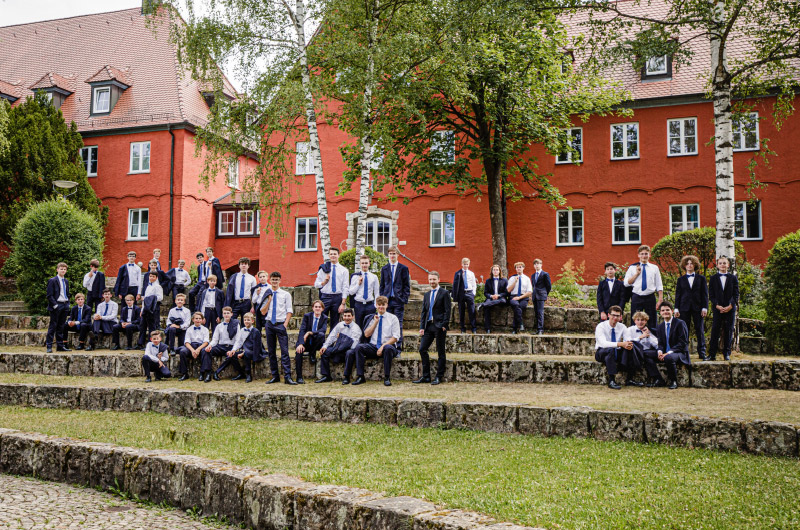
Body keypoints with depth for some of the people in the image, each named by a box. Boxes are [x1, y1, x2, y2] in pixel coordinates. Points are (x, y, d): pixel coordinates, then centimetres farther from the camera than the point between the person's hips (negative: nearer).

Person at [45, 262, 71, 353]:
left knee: (61, 327, 10)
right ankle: (49, 346, -2)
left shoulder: (66, 281, 16)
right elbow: (49, 295, -9)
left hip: (65, 306, 6)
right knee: (53, 326, -5)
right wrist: (55, 305, -15)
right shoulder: (52, 280, -5)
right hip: (56, 306, -6)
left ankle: (60, 346, 13)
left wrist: (68, 304, 10)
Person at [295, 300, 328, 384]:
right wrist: (301, 344, -29)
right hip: (306, 342, 0)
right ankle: (299, 377, -23)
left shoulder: (324, 318, 1)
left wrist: (310, 333, -30)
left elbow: (323, 330, -17)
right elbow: (302, 330, -14)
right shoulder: (307, 316, -2)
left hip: (316, 344, 1)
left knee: (321, 334, -30)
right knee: (298, 351, -31)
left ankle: (312, 354, -9)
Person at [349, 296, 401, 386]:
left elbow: (395, 337, -3)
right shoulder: (372, 318, 15)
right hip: (373, 346, 3)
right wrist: (375, 322, 0)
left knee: (388, 348, -39)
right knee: (359, 347, -25)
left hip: (387, 346, -3)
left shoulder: (393, 318, 5)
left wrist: (383, 346, -15)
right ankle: (360, 377, -24)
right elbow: (366, 334, 7)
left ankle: (387, 378, -29)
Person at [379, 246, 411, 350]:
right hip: (387, 300, 2)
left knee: (398, 325, -2)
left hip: (399, 301, -2)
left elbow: (407, 286, 2)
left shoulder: (403, 268, 5)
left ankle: (398, 348, 2)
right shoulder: (384, 269, 13)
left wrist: (404, 300, -7)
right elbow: (382, 286, 14)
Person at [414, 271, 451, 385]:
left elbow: (447, 311, -7)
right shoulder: (427, 295, 17)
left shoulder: (444, 293, -1)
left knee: (440, 352, 1)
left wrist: (444, 325, -14)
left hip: (439, 327, -6)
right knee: (422, 349, 2)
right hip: (428, 326, 6)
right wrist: (422, 327, 7)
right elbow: (423, 312, 16)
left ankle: (439, 377, 9)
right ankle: (426, 376, 9)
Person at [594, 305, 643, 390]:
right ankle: (611, 381, -37)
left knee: (630, 349, -24)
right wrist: (620, 344, -42)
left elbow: (628, 340, -11)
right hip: (601, 353, -5)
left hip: (617, 353, 5)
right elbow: (603, 343, -31)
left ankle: (630, 379, -22)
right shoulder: (601, 326, -16)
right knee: (611, 349, -38)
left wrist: (629, 344, -37)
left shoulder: (622, 327, 0)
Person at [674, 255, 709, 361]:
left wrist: (704, 308, -3)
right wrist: (676, 309, 2)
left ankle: (702, 352, 5)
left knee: (700, 331, 0)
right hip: (684, 307, 1)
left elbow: (705, 294, 6)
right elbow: (678, 294, 9)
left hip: (697, 307, -1)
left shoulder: (701, 278, 9)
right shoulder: (681, 279, 12)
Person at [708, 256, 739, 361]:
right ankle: (712, 354, -3)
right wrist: (717, 306, -10)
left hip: (730, 308, 1)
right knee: (715, 331, -4)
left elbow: (736, 294, 4)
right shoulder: (713, 278, 9)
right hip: (717, 308, 0)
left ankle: (727, 353, 9)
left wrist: (730, 306, -9)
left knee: (728, 331, 2)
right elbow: (711, 295, 4)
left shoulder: (733, 278, 9)